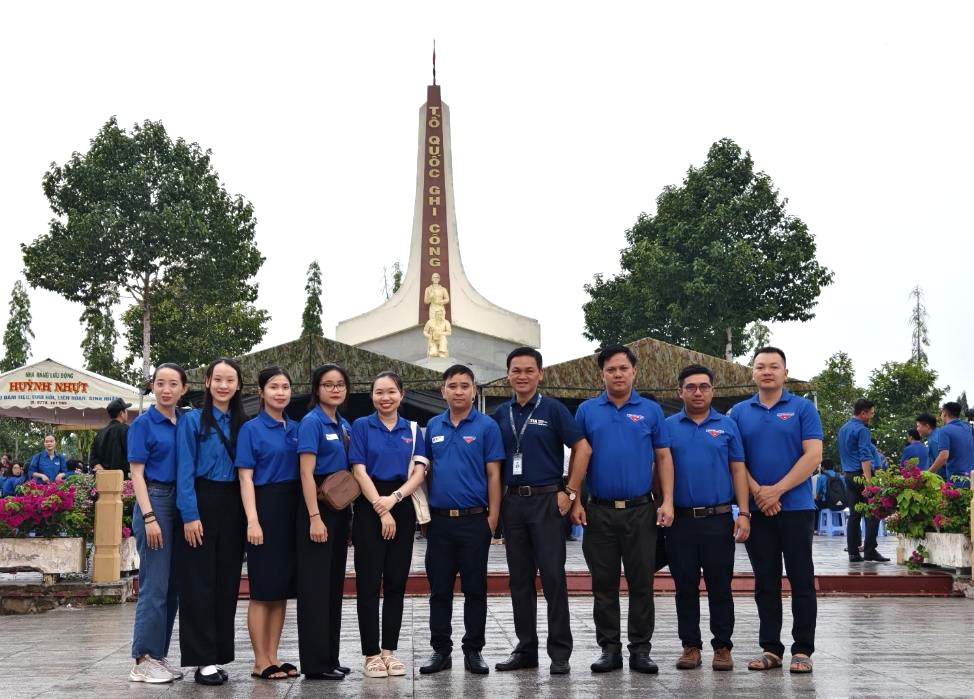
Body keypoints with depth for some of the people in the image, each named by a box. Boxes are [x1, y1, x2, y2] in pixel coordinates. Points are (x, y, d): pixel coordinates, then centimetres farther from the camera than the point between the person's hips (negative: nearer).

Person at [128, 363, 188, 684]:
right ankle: (143, 661, 0)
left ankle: (159, 656, 17)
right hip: (154, 500, -6)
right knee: (154, 585, -7)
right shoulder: (144, 423, -5)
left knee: (172, 586, 9)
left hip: (180, 503, 6)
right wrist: (149, 517, -17)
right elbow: (137, 473, -8)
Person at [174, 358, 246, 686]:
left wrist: (248, 515, 5)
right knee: (200, 583, -3)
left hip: (233, 508, 5)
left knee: (227, 582, 7)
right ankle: (203, 659, 1)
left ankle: (220, 655, 15)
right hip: (201, 504, -5)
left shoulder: (243, 424, 12)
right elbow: (185, 472, -7)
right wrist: (190, 516, -15)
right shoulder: (192, 420, -1)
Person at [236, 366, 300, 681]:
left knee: (282, 587, 9)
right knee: (262, 588, -1)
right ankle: (260, 662, 6)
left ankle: (273, 656, 17)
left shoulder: (296, 428, 12)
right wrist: (252, 520, -17)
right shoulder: (251, 429, -4)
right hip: (265, 507, -6)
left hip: (292, 509, 6)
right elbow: (246, 478, -8)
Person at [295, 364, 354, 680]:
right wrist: (315, 517, -21)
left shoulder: (345, 425, 14)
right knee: (315, 584, -4)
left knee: (335, 583, 12)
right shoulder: (311, 422, -9)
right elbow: (307, 472, -16)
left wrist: (348, 510, 12)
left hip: (340, 507, 8)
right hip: (317, 506, -8)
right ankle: (315, 662, 1)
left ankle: (331, 657, 19)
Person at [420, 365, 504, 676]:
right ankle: (440, 650, 17)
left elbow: (493, 474, -4)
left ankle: (473, 651, 14)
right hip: (439, 520, 3)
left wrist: (493, 517, -10)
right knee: (439, 589, 8)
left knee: (475, 589, 5)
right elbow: (426, 470, 14)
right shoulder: (432, 427, 9)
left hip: (474, 520, -3)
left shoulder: (486, 426, -2)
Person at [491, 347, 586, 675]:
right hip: (513, 501, 5)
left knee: (553, 576, -4)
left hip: (547, 500, -4)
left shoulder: (553, 409, -2)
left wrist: (569, 491, -9)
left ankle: (559, 652, 4)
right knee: (520, 578, 9)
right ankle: (525, 648, 17)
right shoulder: (501, 414, 10)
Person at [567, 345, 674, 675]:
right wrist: (574, 500, -2)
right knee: (604, 584, 7)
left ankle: (640, 650, 13)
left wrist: (668, 501, -5)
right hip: (599, 511, 1)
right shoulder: (587, 410, 5)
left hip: (641, 511, -1)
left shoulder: (651, 410, 5)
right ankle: (609, 649, 16)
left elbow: (663, 457, 3)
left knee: (641, 583, 3)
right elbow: (579, 458, 4)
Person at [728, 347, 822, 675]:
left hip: (796, 507, -2)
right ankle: (770, 648, 16)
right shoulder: (739, 412, 8)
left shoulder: (803, 408, 0)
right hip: (757, 509, 3)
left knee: (801, 580, 1)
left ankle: (803, 650, 8)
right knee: (765, 582, 8)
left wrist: (777, 490, -13)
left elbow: (813, 455, -8)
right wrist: (758, 492, -11)